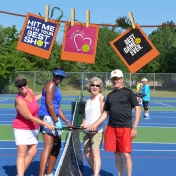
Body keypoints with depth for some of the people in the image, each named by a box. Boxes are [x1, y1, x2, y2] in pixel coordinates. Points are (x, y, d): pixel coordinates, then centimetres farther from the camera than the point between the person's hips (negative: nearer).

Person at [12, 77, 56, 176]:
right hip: (21, 129, -8)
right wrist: (47, 124, -26)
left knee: (32, 152, 9)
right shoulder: (19, 100, -28)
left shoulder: (30, 91, -5)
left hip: (33, 128, 8)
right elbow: (30, 117, -27)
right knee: (22, 153, -13)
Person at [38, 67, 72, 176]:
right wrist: (56, 121, -17)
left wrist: (67, 121, 19)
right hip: (47, 117, -10)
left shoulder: (56, 87, 20)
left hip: (54, 118, 10)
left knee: (56, 147, 12)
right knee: (48, 146, -17)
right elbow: (49, 104, -17)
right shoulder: (51, 84, -8)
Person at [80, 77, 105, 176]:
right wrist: (84, 123, 0)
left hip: (97, 130, -7)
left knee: (95, 152, -14)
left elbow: (103, 114, -11)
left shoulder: (101, 97, -3)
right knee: (87, 153, 9)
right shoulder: (88, 101, 17)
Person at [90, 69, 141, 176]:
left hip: (125, 128, -5)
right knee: (117, 154, 10)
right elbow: (106, 113, 20)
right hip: (111, 128, 5)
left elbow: (138, 109, -3)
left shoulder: (128, 92, 0)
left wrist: (134, 127, -9)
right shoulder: (110, 95, 15)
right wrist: (96, 124, 9)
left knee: (126, 154, -6)